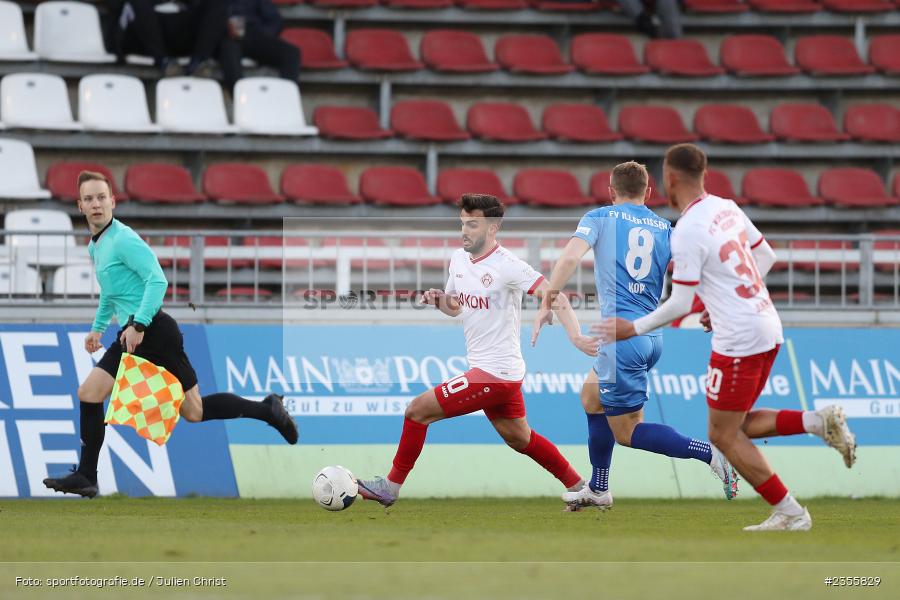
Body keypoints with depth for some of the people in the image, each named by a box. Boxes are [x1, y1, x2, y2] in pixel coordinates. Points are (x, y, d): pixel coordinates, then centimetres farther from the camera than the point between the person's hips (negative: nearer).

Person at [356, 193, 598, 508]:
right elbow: (455, 307, 22)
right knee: (519, 438, 22)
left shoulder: (507, 265, -17)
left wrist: (575, 336, -34)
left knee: (418, 410, -9)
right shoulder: (458, 259, 8)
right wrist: (439, 300, -1)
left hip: (494, 373, -9)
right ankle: (580, 488, 34)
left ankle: (391, 487, 3)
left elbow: (555, 298, -21)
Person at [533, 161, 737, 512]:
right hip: (652, 335, 7)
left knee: (628, 433, -2)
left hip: (622, 335, -7)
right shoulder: (665, 229, 12)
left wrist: (547, 304, -9)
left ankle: (709, 453, -19)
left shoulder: (600, 217, 2)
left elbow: (571, 256, -13)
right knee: (591, 395, 27)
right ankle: (598, 491, 30)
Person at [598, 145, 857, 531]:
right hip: (768, 328, 9)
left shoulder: (687, 232, -17)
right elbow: (766, 257, 19)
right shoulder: (727, 208, 8)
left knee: (724, 435, 3)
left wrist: (634, 329, -2)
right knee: (738, 426, 18)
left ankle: (790, 513, 2)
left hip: (738, 340, -9)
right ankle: (818, 422, 2)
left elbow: (679, 304, -15)